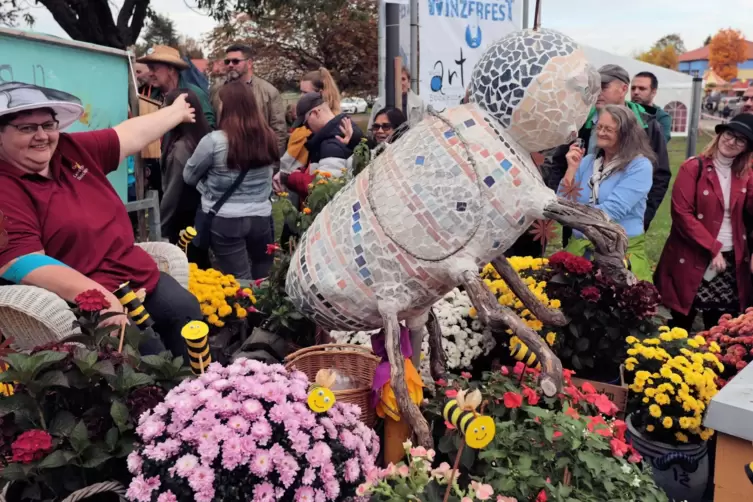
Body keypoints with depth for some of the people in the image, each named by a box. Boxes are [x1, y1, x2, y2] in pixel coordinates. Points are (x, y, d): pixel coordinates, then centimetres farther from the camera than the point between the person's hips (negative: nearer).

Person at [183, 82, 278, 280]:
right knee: (264, 278, 19)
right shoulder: (268, 137, -1)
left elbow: (189, 176, 0)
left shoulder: (214, 141, -14)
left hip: (224, 221, -4)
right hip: (261, 218, 4)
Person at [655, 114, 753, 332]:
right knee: (680, 328, 2)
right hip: (692, 259, -5)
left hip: (731, 261, 5)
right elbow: (681, 214, -13)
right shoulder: (693, 168, -6)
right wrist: (712, 248, -14)